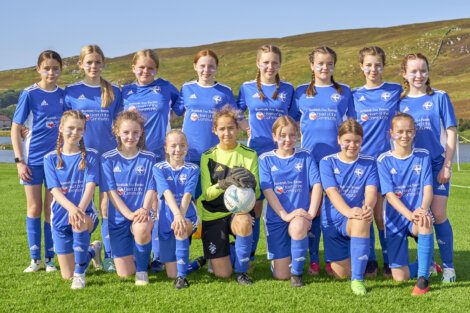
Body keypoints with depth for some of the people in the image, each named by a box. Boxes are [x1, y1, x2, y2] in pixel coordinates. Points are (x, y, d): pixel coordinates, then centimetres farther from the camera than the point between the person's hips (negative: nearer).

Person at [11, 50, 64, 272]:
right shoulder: (29, 94, -6)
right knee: (34, 208, 5)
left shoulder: (64, 95, 4)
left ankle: (50, 258, 15)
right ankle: (35, 259, 14)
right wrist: (19, 160, -10)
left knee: (52, 209, 6)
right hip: (33, 159, -2)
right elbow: (15, 128, -4)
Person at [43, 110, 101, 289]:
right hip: (61, 217, 2)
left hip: (86, 213, -2)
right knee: (66, 276, 3)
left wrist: (79, 210, -33)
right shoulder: (51, 159, 1)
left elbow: (90, 186, -14)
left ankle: (80, 273, -18)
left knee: (79, 224, -41)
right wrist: (72, 208, -30)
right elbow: (55, 190, -9)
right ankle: (92, 251, 37)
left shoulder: (91, 156, -2)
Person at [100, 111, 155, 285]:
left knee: (142, 228, -39)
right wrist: (129, 214, -20)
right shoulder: (109, 159, -1)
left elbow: (151, 189, -3)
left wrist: (144, 210, -23)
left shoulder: (148, 158, 1)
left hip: (141, 215, 0)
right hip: (118, 217, 1)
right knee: (125, 274, -2)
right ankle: (130, 254, 36)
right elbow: (111, 192, -7)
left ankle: (142, 270, -12)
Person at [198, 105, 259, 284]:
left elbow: (256, 192, -3)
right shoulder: (208, 157, 0)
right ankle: (218, 256, 27)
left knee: (244, 222, -39)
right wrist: (225, 183, -28)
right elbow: (207, 194, -8)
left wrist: (250, 186, -28)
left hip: (239, 211, 0)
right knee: (222, 274, -10)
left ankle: (241, 270, -14)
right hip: (214, 215, 0)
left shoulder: (249, 154, 0)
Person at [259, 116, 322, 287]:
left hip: (301, 216, 0)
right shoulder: (266, 159, 2)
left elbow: (316, 185, -1)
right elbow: (268, 191, -6)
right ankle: (281, 257, 32)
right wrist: (285, 215, -18)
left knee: (298, 226, -40)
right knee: (281, 275, -6)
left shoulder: (305, 156, 5)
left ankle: (297, 272, -17)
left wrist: (311, 213, -14)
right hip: (276, 218, 0)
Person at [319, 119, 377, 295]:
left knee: (361, 222, -39)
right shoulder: (328, 162, -1)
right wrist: (348, 211, -34)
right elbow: (331, 192, -15)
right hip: (333, 220, 1)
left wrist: (367, 207, -35)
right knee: (341, 274, 0)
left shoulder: (369, 163, 3)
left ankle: (357, 279, -31)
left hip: (359, 218, 0)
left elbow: (371, 190, -11)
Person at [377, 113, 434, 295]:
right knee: (400, 277, -8)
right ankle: (426, 264, 28)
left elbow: (428, 189, -6)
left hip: (418, 214, 0)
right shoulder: (384, 160, -3)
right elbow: (390, 195, -11)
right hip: (395, 219, 0)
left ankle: (423, 278, -25)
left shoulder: (423, 156, 2)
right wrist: (410, 214, -28)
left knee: (426, 223, -39)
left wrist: (423, 210, -28)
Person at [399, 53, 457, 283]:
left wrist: (447, 166, -7)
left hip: (436, 164, -2)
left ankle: (448, 266, 2)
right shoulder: (400, 102, 6)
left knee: (438, 214, -9)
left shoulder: (439, 98, 0)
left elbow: (451, 132, -1)